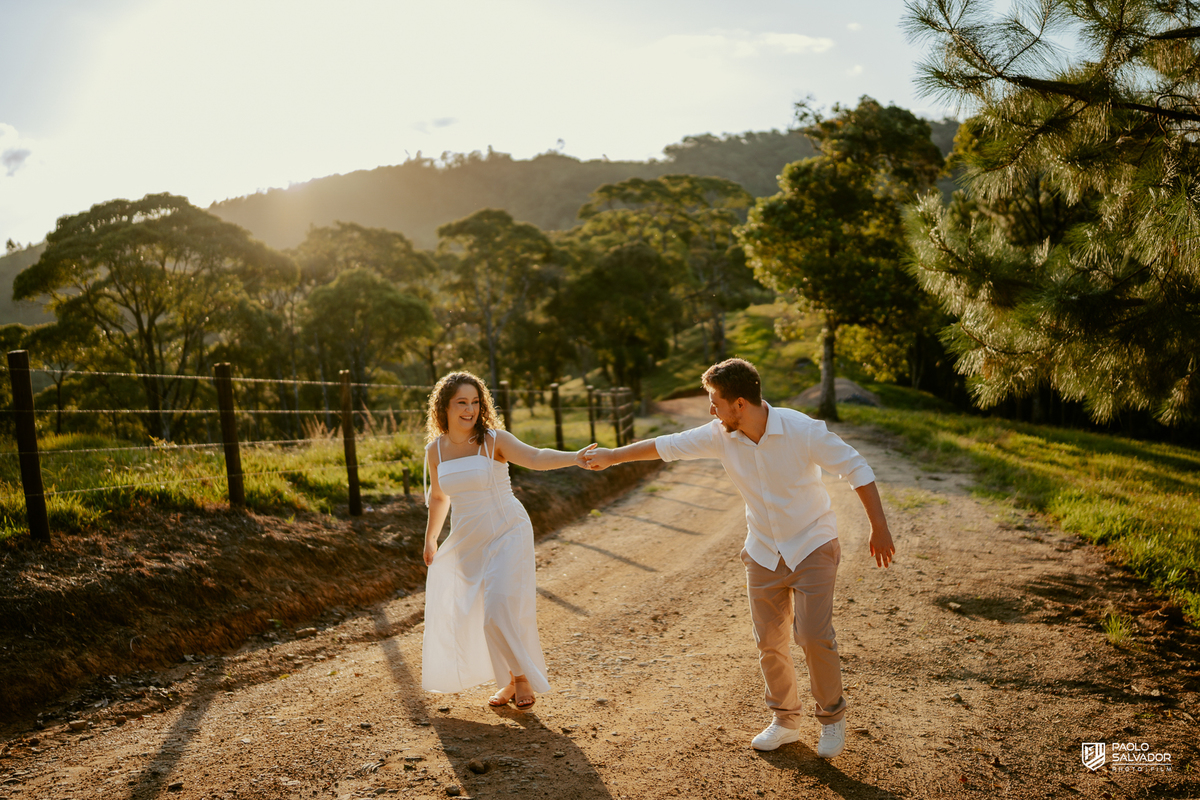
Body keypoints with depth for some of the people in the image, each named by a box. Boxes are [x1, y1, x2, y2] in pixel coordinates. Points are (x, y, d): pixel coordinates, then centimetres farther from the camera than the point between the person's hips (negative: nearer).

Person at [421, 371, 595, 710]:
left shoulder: (494, 440, -13)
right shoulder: (435, 450, 0)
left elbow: (536, 457, -31)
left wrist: (574, 457, -49)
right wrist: (430, 538, 27)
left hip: (507, 534, -5)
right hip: (467, 542, 5)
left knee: (502, 612, -14)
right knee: (467, 616, 11)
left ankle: (522, 677, 13)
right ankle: (509, 681, 32)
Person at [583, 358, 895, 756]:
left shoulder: (801, 429, -22)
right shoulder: (720, 435, -10)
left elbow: (855, 467, -15)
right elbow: (668, 445, 3)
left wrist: (879, 528, -14)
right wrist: (613, 456, 12)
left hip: (812, 547, -4)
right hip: (764, 554, 4)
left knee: (814, 637, -11)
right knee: (769, 642, 7)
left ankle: (832, 717, 15)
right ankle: (785, 721, 28)